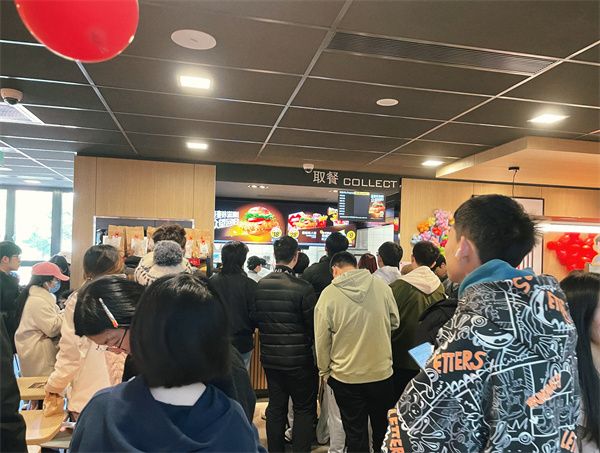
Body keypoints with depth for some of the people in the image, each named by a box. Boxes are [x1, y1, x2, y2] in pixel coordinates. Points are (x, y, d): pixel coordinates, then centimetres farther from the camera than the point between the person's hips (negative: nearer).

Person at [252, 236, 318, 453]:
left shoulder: (260, 286, -5)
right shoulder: (302, 288, -20)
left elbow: (254, 319, 3)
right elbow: (313, 325, -13)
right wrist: (308, 344, 8)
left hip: (270, 358, 5)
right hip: (298, 359, -5)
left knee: (275, 408, 18)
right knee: (304, 409, 12)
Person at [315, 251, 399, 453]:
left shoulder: (328, 294, -13)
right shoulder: (382, 286, -8)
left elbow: (322, 339, -8)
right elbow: (394, 322, 3)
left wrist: (325, 371, 5)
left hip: (346, 376, -2)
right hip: (382, 372, 2)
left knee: (355, 433, 15)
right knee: (383, 429, 22)